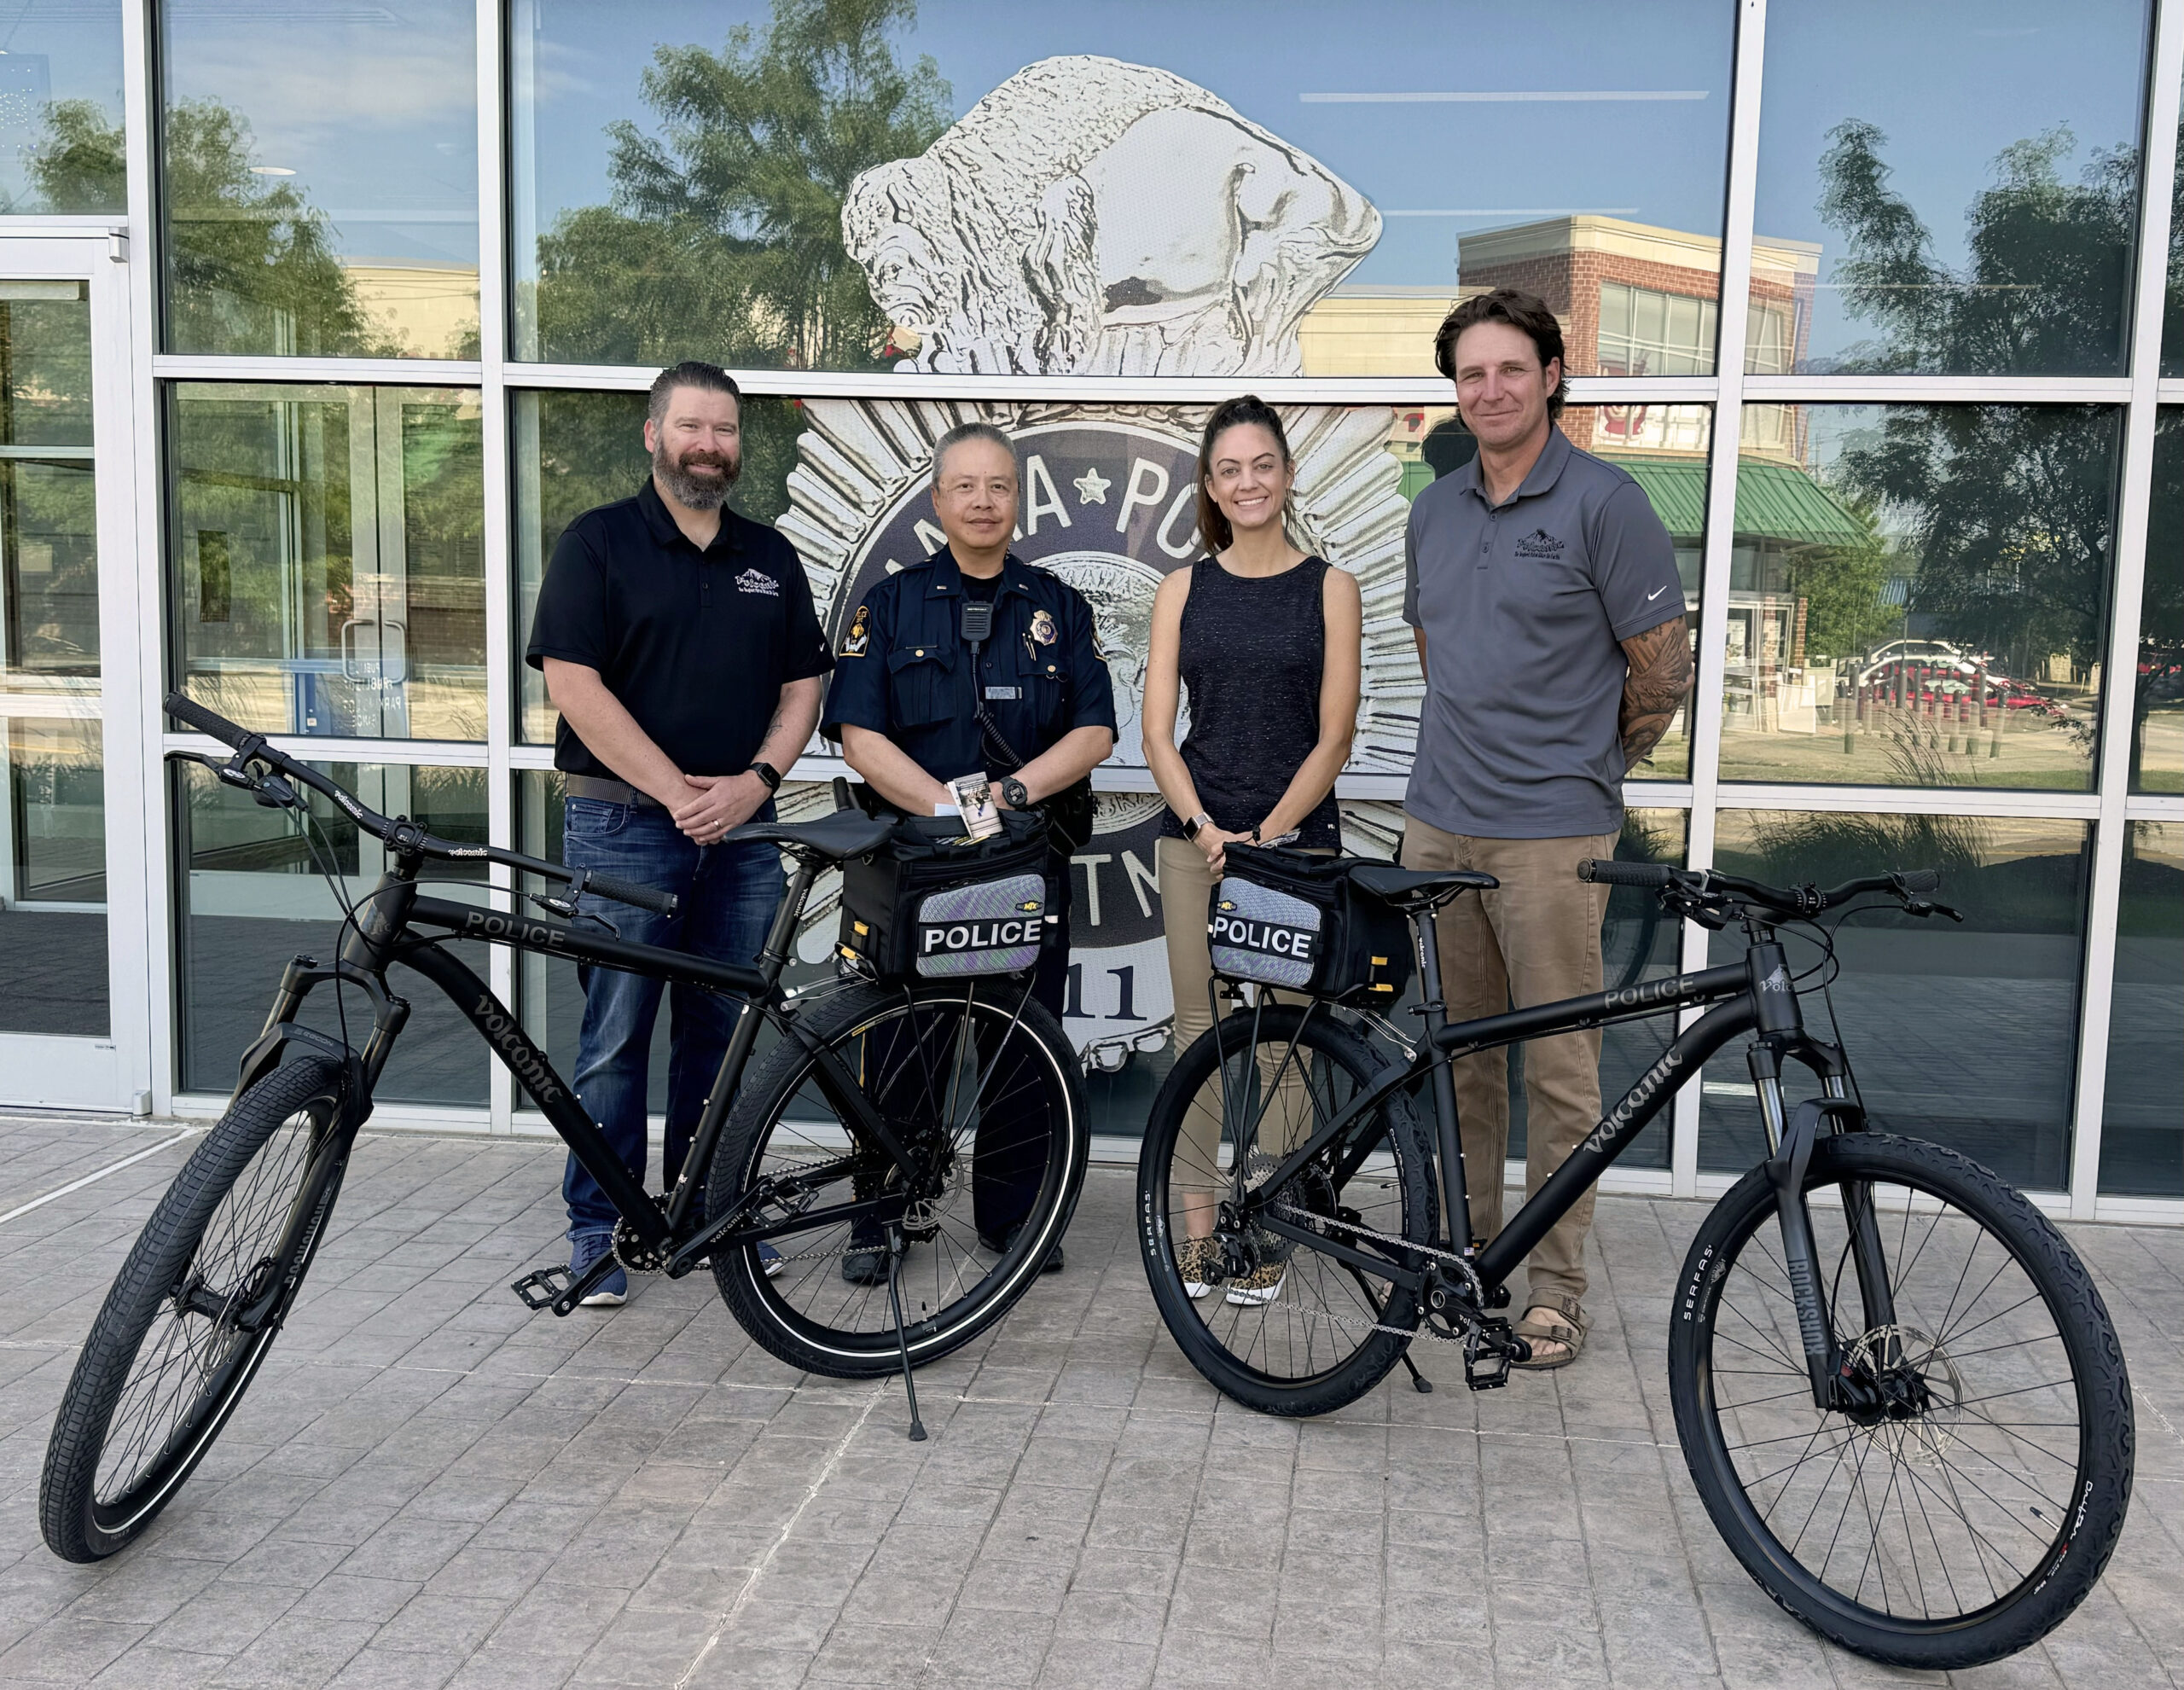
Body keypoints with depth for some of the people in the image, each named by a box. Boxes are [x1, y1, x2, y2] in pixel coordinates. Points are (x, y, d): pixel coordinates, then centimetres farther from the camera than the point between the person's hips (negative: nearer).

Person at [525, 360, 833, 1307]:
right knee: (616, 1037, 0)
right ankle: (597, 1229, 12)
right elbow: (574, 683, -9)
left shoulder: (772, 558, 14)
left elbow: (802, 687, 11)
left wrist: (754, 782, -6)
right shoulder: (597, 542, 1)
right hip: (624, 826, -4)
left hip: (744, 830, 4)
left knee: (725, 1034, 9)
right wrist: (674, 789, -14)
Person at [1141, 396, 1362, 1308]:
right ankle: (1198, 1224, 16)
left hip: (1295, 837, -2)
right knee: (1199, 1030, 5)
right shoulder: (1183, 589, 8)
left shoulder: (1330, 588, 2)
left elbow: (1333, 734, -3)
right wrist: (1206, 829, -11)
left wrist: (1266, 837, -12)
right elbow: (1158, 731, 3)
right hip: (1195, 835, 2)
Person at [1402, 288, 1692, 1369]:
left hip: (1551, 834, -6)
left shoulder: (1604, 503, -7)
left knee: (1559, 1066, 1)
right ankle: (1465, 1241, 28)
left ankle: (1557, 1281, 12)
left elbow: (1663, 669, -4)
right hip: (1439, 822, 6)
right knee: (1460, 1048, 14)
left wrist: (1587, 770, 6)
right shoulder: (1434, 511, 11)